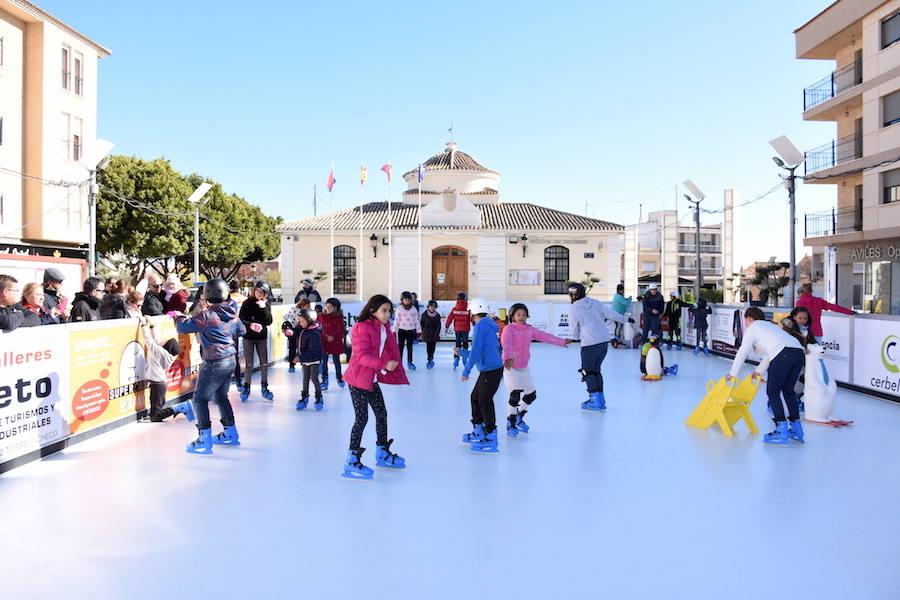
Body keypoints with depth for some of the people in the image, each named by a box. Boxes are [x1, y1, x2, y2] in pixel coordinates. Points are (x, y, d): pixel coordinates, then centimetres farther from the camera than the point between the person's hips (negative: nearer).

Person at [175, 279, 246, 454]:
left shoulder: (206, 315, -17)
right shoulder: (232, 314, 5)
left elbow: (183, 327, -15)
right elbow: (241, 330, 21)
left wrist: (179, 317, 6)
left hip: (214, 363, -8)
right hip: (230, 361, 8)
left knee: (200, 398, 3)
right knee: (221, 396, 21)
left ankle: (205, 440, 2)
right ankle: (231, 433, 29)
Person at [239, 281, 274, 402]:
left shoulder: (266, 304, 0)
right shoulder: (247, 303, -5)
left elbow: (269, 322, -8)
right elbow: (241, 319, -8)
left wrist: (264, 308, -19)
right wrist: (250, 325, -25)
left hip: (262, 337, 2)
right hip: (248, 337, -2)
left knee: (264, 363, 3)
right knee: (248, 364, 2)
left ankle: (264, 388, 14)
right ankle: (246, 388, 14)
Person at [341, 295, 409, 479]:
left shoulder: (384, 328, 8)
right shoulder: (362, 328, -19)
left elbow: (388, 352, 18)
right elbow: (362, 356, -25)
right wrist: (384, 365, -32)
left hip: (372, 379, 9)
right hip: (358, 379, -9)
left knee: (381, 413, 16)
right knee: (362, 418, -8)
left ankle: (382, 453, 33)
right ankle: (352, 461, 1)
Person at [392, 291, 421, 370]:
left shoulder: (413, 309, 4)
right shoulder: (399, 309, -3)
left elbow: (416, 320, 7)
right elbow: (396, 320, -3)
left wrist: (418, 330, 6)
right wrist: (394, 330, -5)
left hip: (411, 330, 2)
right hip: (402, 330, -2)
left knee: (410, 347, 10)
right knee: (400, 347, 1)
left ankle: (410, 362, 21)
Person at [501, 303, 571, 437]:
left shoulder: (529, 329, 7)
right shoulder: (508, 329, -14)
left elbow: (544, 336, 15)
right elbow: (506, 344, -30)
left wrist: (562, 342, 18)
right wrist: (508, 358, -49)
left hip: (524, 368, 8)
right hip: (510, 367, -7)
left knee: (531, 395, 13)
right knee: (515, 395, -18)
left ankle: (519, 417, 36)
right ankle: (511, 424, 2)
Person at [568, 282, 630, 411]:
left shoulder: (573, 309, -4)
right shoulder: (594, 303, 10)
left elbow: (574, 330, 3)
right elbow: (610, 313, 11)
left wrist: (576, 337, 25)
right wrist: (625, 319, 25)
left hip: (590, 343, -7)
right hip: (604, 340, 7)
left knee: (588, 371, 4)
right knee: (596, 369, 18)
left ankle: (596, 401, 0)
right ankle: (600, 398, 22)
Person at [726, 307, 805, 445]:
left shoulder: (752, 328, 14)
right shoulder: (769, 325, 36)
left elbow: (742, 352, 13)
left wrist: (732, 373, 19)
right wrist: (759, 371, 45)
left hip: (783, 354, -8)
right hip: (799, 351, 8)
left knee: (772, 392, 1)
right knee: (788, 391, 20)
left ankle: (781, 432, -4)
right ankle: (796, 429, 24)